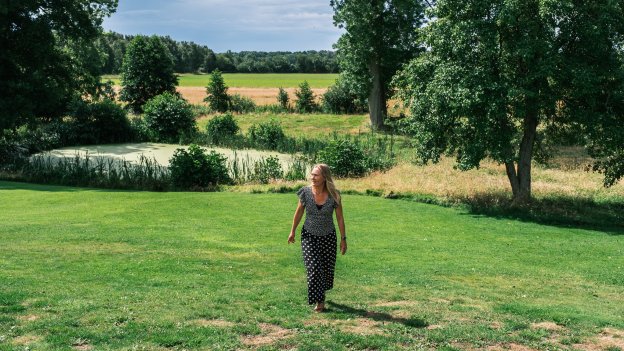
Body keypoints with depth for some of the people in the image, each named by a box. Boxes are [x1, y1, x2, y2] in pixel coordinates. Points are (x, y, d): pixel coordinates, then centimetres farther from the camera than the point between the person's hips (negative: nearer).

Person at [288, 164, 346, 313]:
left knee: (327, 268, 12)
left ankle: (319, 292, 41)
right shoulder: (305, 192, -16)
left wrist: (343, 238, -4)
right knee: (314, 268, -11)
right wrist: (293, 231, 9)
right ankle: (319, 301, 3)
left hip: (328, 237, 1)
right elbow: (299, 212, 0)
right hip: (309, 236, -1)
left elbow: (340, 218, -7)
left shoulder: (334, 195, -17)